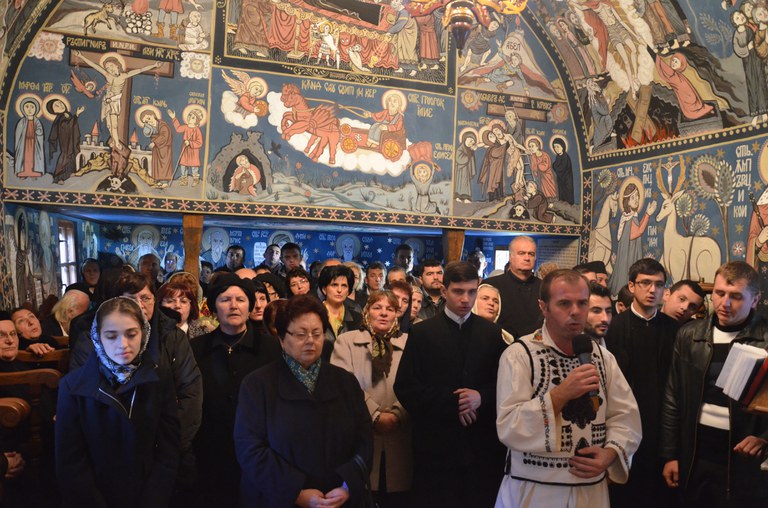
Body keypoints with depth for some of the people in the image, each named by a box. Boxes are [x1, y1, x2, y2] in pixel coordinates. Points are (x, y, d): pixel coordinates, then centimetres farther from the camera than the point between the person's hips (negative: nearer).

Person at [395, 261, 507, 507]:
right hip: (435, 443, -2)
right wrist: (451, 403, -13)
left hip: (481, 444, 2)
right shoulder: (422, 332, 1)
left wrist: (482, 397, -13)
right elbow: (405, 388, -5)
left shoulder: (492, 333, 8)